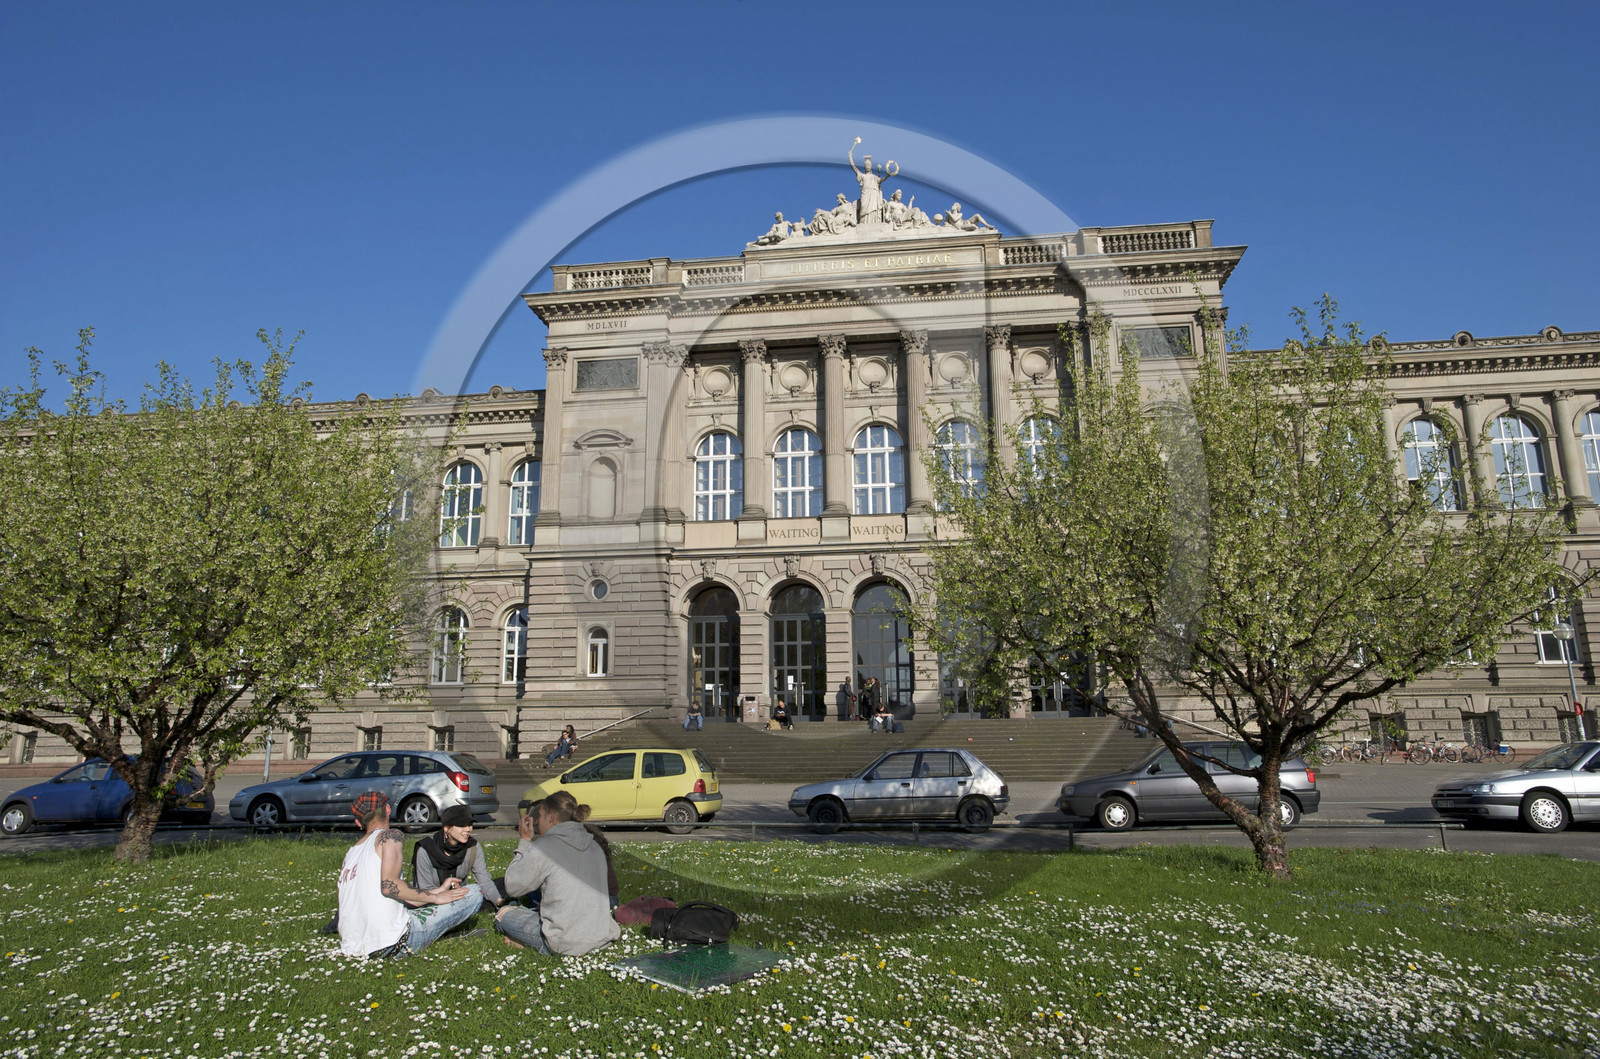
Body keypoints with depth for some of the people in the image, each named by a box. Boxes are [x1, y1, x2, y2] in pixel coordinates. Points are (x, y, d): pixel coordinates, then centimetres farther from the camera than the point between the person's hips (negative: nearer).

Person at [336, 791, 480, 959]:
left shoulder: (351, 853, 21)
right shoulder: (391, 836, -2)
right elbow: (389, 885, -18)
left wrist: (439, 890, 24)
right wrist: (435, 897, -6)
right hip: (391, 945, -8)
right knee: (474, 893, -2)